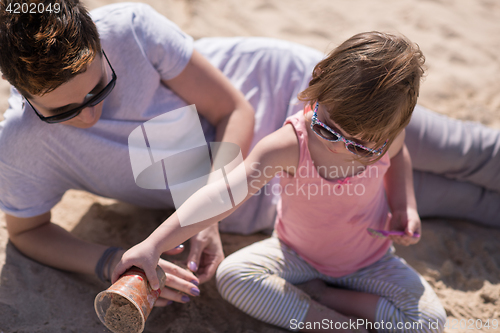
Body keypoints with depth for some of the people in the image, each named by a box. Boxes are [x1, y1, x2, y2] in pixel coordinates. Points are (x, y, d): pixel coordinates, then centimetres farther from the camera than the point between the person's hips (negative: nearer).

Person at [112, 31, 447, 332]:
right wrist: (153, 245, -53)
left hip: (369, 261, 2)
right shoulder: (290, 145, -35)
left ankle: (316, 293, -6)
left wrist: (405, 206, -11)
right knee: (231, 275, -23)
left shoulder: (386, 139, -23)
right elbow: (223, 193, -46)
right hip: (297, 254, -1)